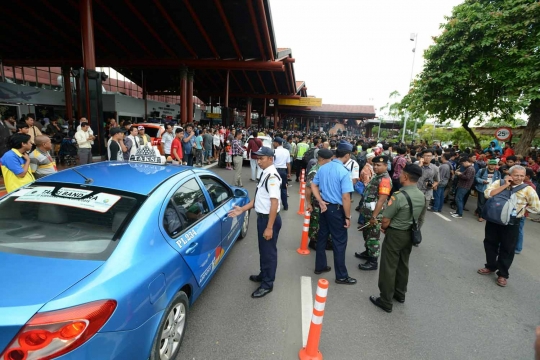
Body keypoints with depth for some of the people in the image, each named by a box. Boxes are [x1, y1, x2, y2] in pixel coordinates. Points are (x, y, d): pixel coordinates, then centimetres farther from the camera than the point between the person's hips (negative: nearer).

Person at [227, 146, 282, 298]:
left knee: (269, 251, 6)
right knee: (263, 249, 24)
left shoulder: (272, 176, -23)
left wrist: (269, 227, -26)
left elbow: (274, 202, -26)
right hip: (262, 217, 10)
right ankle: (263, 275, 43)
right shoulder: (264, 173, 8)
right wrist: (242, 209, 10)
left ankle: (267, 284, 23)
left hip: (269, 218, -10)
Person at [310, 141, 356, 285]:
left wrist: (321, 202, 2)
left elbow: (313, 186, 7)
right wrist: (347, 217, -12)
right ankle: (341, 276, 18)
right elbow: (345, 197, -21)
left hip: (324, 207, 7)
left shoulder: (323, 168, 2)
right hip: (336, 209, -7)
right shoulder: (344, 172, -20)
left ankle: (320, 266, 33)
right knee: (340, 242, 5)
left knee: (322, 237, 18)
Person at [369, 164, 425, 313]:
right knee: (403, 265, 22)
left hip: (395, 235, -8)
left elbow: (385, 220, -22)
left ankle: (386, 301, 16)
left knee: (388, 267, 5)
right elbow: (417, 217, 11)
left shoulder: (398, 196, -27)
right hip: (410, 234, 8)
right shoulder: (422, 196, -1)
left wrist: (383, 228, 1)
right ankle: (400, 294, 39)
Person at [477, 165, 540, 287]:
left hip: (511, 224, -2)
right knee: (490, 244, 14)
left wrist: (521, 206, -4)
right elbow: (487, 194, -19)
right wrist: (505, 185, -18)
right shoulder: (499, 183, -4)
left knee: (507, 249, 8)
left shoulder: (528, 190, -7)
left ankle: (503, 274, 24)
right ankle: (490, 266, 34)